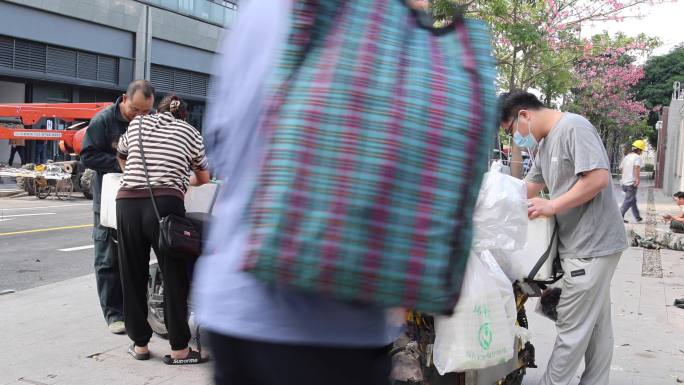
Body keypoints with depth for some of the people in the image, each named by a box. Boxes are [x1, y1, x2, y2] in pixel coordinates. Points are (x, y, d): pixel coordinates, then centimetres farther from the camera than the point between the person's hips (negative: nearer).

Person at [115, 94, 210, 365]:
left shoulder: (137, 123, 24)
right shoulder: (190, 132, 18)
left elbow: (121, 156, 43)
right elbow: (204, 178, 28)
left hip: (127, 203, 3)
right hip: (165, 205, -3)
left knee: (133, 276, 12)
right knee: (175, 277, 5)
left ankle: (140, 344, 21)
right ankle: (179, 349, 8)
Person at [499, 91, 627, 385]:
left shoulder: (574, 128, -15)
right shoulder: (545, 143, 15)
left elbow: (599, 178, -22)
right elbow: (528, 188, 22)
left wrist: (552, 206, -18)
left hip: (591, 245, -10)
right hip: (584, 245, 10)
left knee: (572, 328, 0)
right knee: (596, 325, 17)